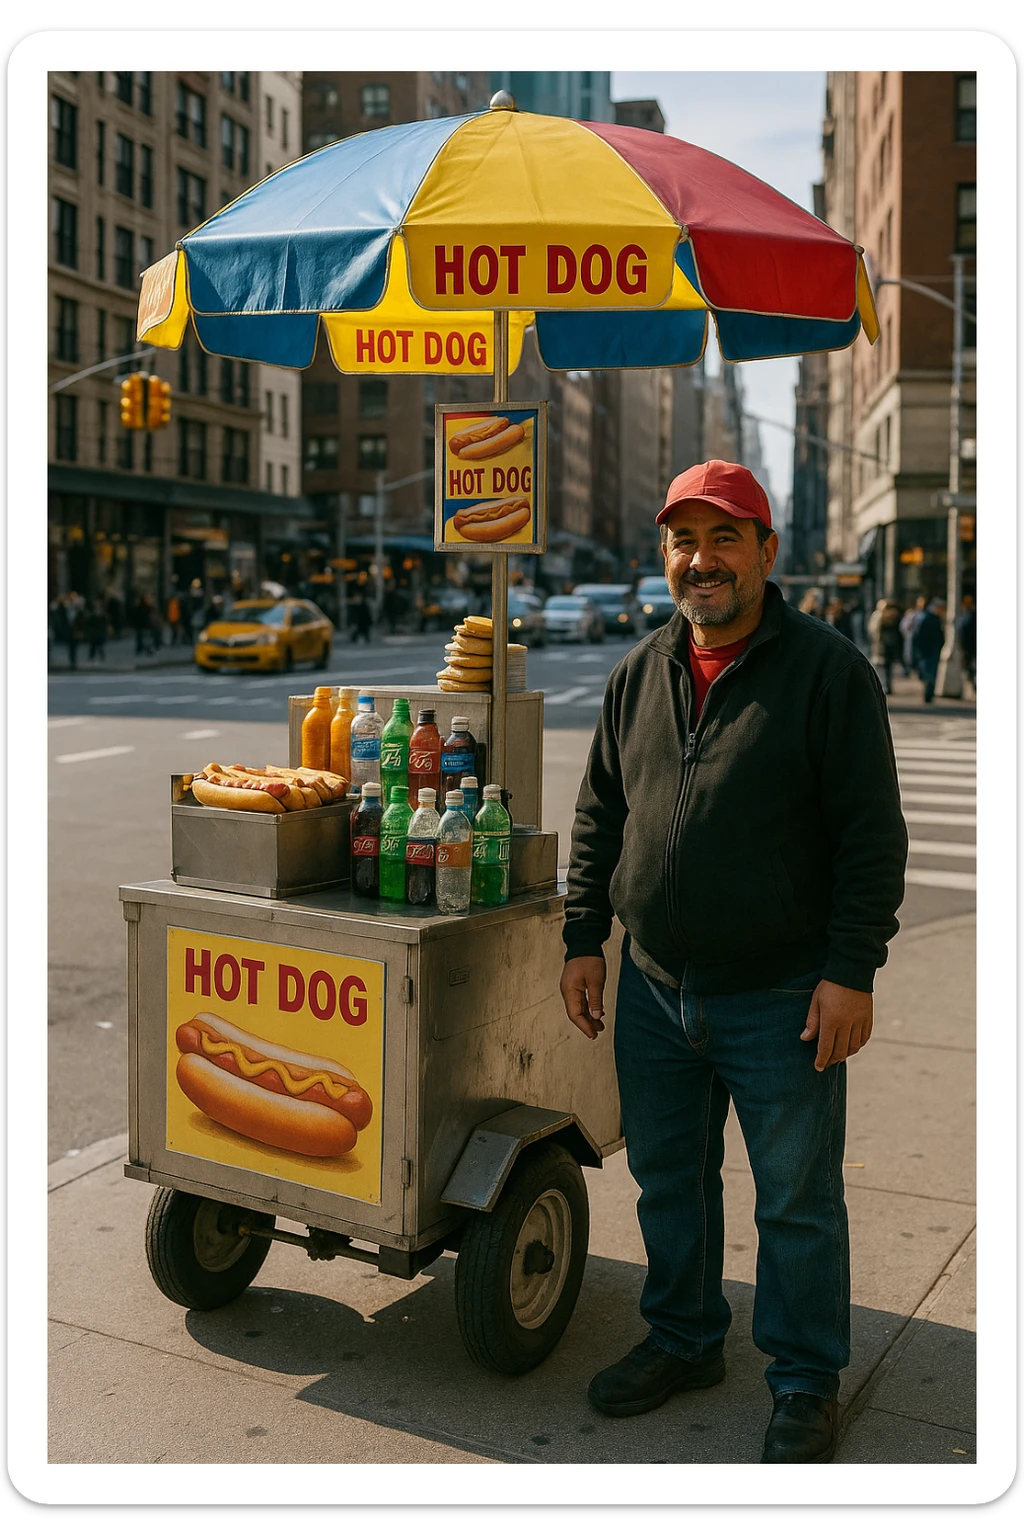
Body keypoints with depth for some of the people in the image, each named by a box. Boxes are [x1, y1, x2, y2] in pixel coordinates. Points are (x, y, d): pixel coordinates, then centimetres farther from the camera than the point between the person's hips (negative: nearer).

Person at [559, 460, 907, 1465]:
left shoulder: (828, 670, -7)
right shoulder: (639, 675, 8)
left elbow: (871, 836, -10)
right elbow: (599, 818, 15)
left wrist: (850, 972, -14)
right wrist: (584, 939, 9)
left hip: (782, 1001, -5)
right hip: (654, 991, 5)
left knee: (797, 1200, 8)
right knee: (667, 1181, 18)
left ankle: (805, 1383, 26)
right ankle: (683, 1341, 38)